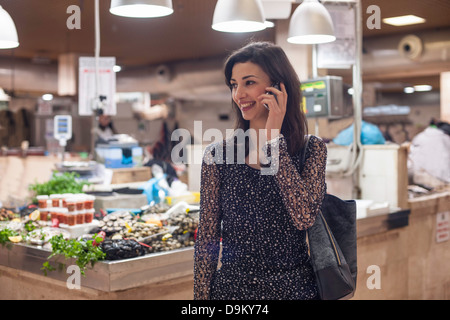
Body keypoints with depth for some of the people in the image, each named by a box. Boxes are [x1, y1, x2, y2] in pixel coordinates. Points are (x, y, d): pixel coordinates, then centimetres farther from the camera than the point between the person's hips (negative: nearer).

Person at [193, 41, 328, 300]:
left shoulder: (312, 150, -4)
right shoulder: (218, 155, -3)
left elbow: (304, 216, -22)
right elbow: (207, 239, 0)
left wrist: (273, 139, -19)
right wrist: (201, 296, -3)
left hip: (293, 287, 0)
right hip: (231, 287, 1)